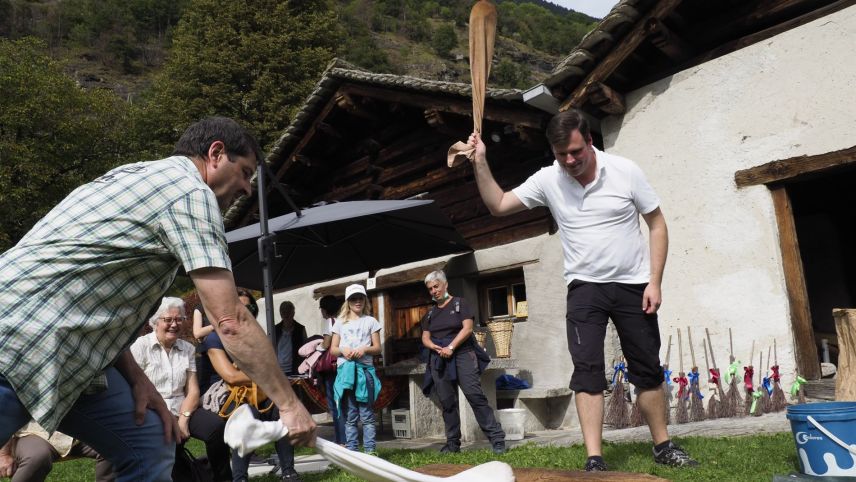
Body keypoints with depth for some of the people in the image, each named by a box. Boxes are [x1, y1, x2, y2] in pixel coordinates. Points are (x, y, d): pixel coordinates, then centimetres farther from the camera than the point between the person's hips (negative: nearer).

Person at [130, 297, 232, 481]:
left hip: (180, 411, 4)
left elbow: (193, 391, 8)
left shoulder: (188, 349, 13)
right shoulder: (141, 346, 1)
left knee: (217, 426, -25)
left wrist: (183, 419, -11)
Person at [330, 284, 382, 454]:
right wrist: (343, 350, -9)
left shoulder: (370, 321, 10)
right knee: (350, 416, 3)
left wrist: (365, 349, -12)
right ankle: (351, 450, 7)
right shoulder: (340, 322, 13)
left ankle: (370, 450, 1)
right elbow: (333, 349, 12)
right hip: (345, 369, 1)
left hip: (365, 369, -1)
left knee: (367, 414, -2)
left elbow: (377, 348, 8)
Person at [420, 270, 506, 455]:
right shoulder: (430, 313, 18)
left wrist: (451, 347, -15)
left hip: (462, 355, -5)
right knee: (447, 402, 4)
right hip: (439, 360, 5)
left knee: (475, 395, -15)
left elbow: (467, 328, -7)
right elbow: (425, 338, 13)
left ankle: (496, 438, -14)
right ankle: (453, 443, 11)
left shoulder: (460, 303, 4)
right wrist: (436, 348, -8)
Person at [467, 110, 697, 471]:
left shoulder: (625, 171, -9)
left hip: (633, 285, 0)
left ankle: (663, 447, 25)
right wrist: (481, 163, -15)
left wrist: (655, 282, -10)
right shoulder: (547, 180, -5)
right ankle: (594, 460, -7)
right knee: (587, 369, -10)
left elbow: (657, 225, -3)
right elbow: (498, 205, -1)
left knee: (648, 369, 8)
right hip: (584, 287, 0)